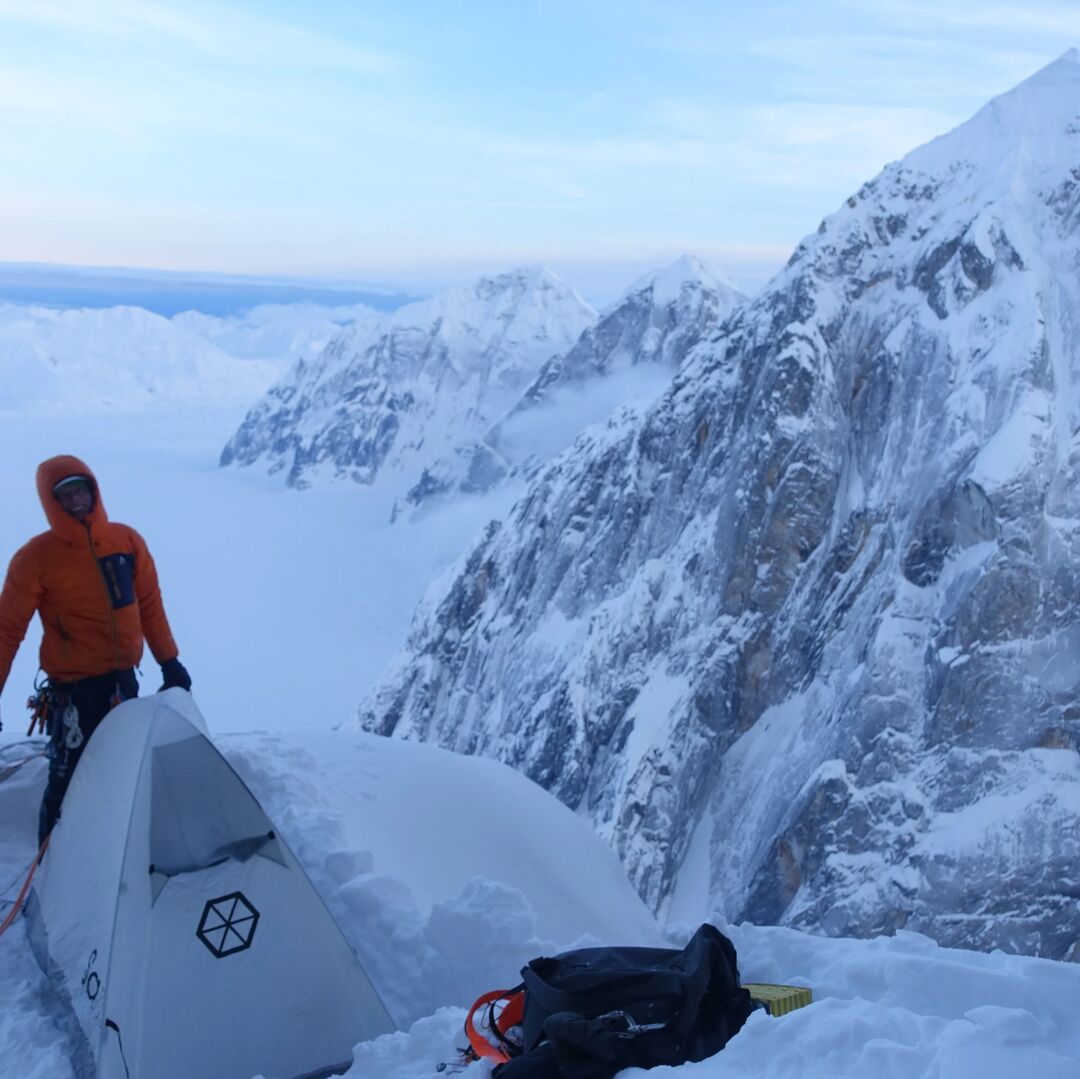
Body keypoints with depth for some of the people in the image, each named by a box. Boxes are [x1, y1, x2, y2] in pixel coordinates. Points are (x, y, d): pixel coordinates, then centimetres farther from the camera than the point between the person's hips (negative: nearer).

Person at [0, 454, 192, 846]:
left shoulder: (127, 541, 1)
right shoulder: (36, 557, -14)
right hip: (75, 690, -6)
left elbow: (149, 605, 10)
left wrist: (169, 661, 12)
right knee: (68, 784, -4)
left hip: (123, 682, 6)